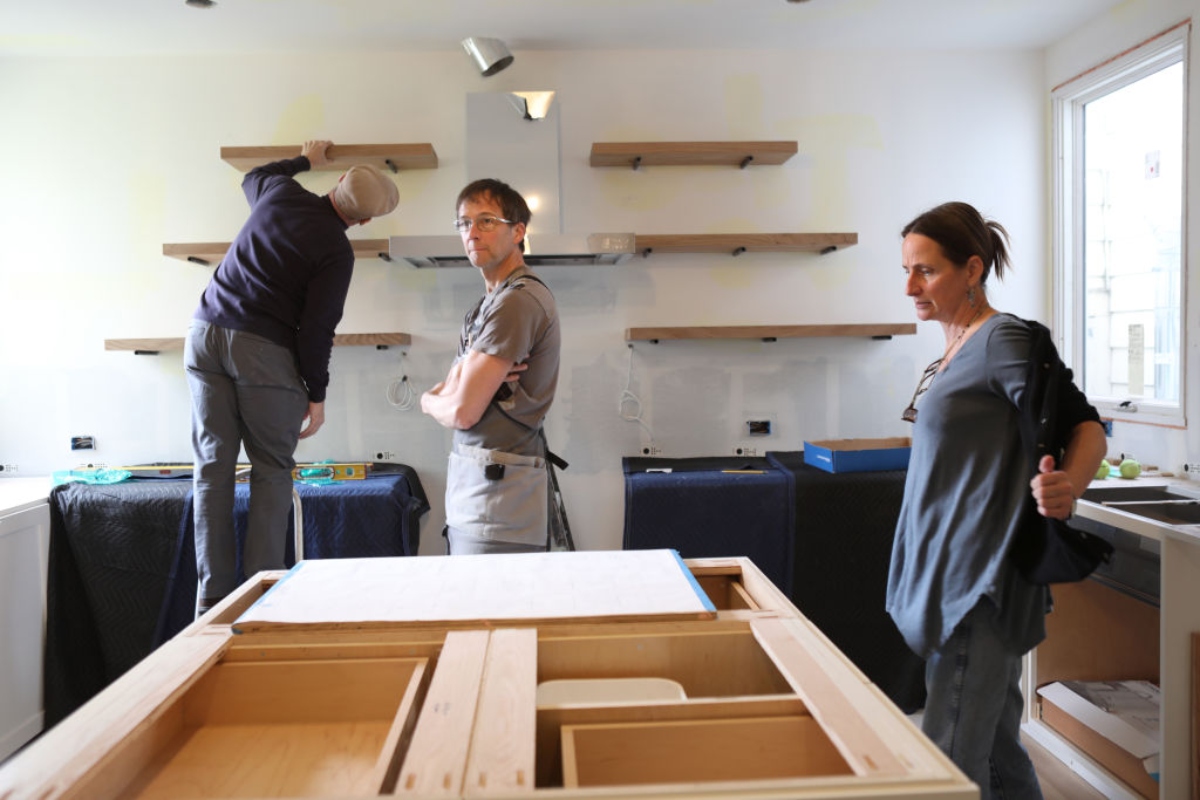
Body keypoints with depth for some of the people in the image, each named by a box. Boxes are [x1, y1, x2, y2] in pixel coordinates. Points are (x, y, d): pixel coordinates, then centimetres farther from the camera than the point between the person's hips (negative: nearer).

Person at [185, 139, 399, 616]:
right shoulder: (337, 251, -7)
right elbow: (316, 328, -9)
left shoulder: (279, 191, 11)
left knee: (213, 466, 5)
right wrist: (316, 394, 1)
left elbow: (252, 178, 37)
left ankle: (212, 594, 7)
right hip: (263, 349, -6)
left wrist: (304, 160, 50)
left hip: (205, 332, 6)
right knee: (271, 471, 6)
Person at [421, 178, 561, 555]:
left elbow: (462, 412, -17)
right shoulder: (490, 301, 18)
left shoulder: (517, 300, -15)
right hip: (471, 481, 10)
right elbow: (447, 391, 14)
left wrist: (431, 401, 5)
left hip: (498, 486, -10)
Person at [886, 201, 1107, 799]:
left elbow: (1083, 425, -18)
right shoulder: (955, 350, 14)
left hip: (979, 588, -9)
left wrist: (1067, 487, -37)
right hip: (948, 579, 9)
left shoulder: (1004, 340, -13)